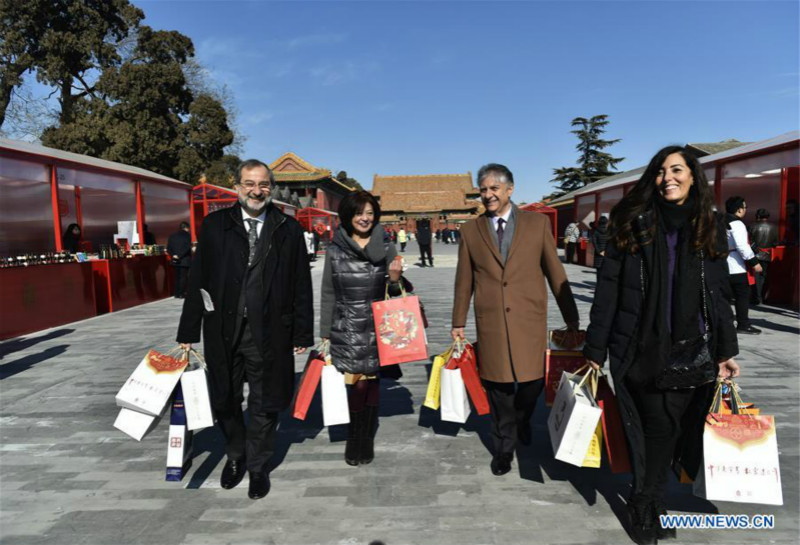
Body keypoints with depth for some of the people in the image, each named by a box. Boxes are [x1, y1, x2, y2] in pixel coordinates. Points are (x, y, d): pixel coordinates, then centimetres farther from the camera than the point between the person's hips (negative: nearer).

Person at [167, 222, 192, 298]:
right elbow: (187, 247, -19)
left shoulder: (172, 236, 9)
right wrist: (180, 256, -15)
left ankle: (176, 293, 15)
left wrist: (173, 255, -2)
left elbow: (168, 248, 3)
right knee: (183, 277, 0)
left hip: (175, 260, 5)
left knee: (177, 277, 13)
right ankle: (181, 294, -3)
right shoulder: (187, 235, -7)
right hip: (185, 260, -5)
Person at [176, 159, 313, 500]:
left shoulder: (288, 229, 2)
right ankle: (235, 456, 41)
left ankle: (258, 466, 32)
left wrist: (303, 333, 0)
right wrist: (189, 332, 1)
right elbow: (197, 280, 3)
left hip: (269, 333, -1)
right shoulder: (215, 225, 3)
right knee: (224, 400, 15)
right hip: (224, 331, 1)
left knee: (264, 404, 11)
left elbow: (301, 284, 2)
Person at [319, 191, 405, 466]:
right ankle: (357, 439, 17)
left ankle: (365, 439, 22)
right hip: (346, 329, 0)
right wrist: (325, 333, 6)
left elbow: (394, 295, 6)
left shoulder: (386, 249, 2)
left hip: (377, 328, 1)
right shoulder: (335, 251, 2)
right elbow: (328, 295, 7)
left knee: (372, 381, 6)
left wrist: (395, 279, -16)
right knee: (357, 383, -2)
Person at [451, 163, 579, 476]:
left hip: (530, 320, 0)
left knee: (532, 382, 5)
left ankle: (522, 419, 40)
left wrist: (571, 319, 5)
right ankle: (503, 447, 29)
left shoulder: (537, 223, 3)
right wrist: (458, 323, 11)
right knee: (498, 388, 7)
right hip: (490, 322, 1)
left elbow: (555, 273, 4)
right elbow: (464, 281, 9)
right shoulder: (470, 231, 6)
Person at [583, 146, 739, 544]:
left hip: (692, 351, 3)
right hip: (641, 348, -2)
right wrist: (595, 349, -5)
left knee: (674, 425, 5)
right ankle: (646, 502, 25)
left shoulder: (709, 227, 7)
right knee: (659, 423, 0)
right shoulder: (632, 224, -2)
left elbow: (719, 294, 12)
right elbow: (608, 290, -4)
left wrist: (726, 350, 9)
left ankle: (648, 500, 29)